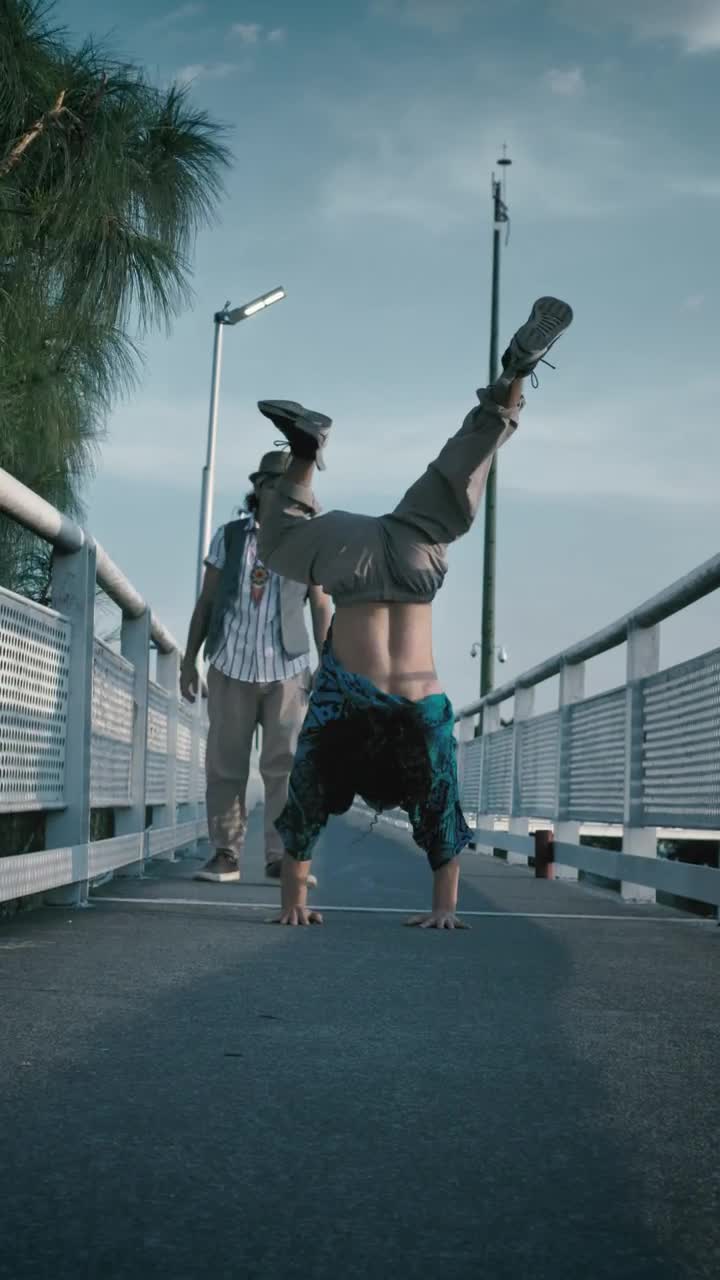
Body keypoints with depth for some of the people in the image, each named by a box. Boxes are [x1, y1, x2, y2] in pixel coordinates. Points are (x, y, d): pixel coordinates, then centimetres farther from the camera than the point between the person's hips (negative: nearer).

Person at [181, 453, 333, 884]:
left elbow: (321, 609, 4)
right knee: (225, 765, 2)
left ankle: (282, 856, 1)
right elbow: (206, 601, 10)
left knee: (285, 766, -4)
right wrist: (190, 659, 6)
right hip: (231, 668, 1)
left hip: (287, 670, -1)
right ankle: (226, 855, 8)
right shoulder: (228, 537, 8)